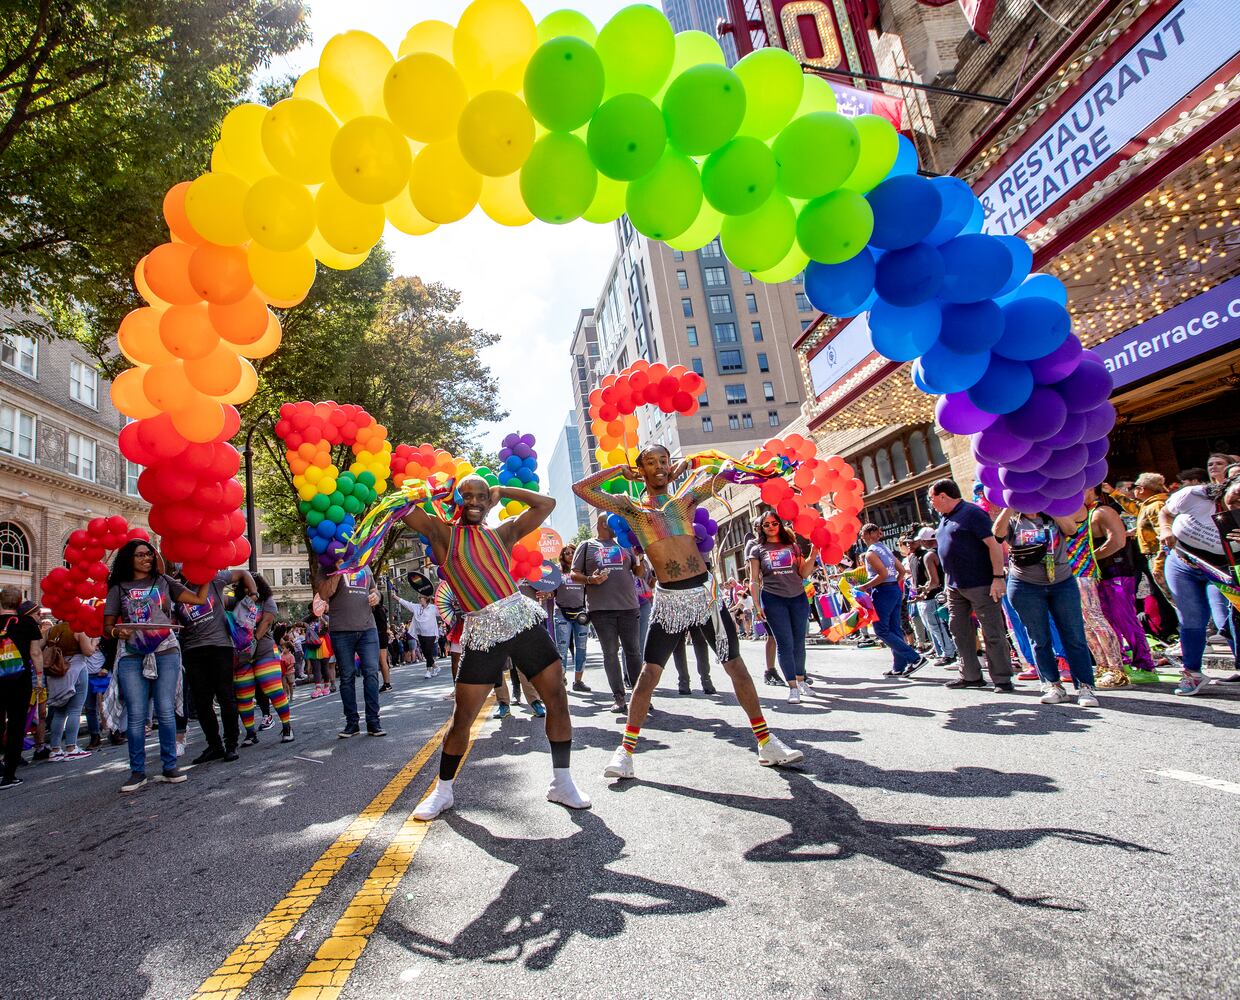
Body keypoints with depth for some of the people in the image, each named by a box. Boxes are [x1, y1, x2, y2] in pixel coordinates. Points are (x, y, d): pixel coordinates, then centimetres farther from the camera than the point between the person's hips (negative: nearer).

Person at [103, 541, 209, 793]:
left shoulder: (164, 581, 12)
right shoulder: (119, 588, 11)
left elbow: (199, 599, 4)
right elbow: (107, 626, 9)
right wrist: (117, 632, -13)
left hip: (165, 652, 0)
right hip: (132, 656, 0)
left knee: (166, 711, -1)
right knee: (136, 715, -1)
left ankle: (170, 766, 8)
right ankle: (137, 772, 10)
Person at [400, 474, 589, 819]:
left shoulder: (503, 532, 13)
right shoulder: (442, 532, 7)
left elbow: (546, 504, 14)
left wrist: (502, 490, 18)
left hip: (523, 616, 3)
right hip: (482, 631, -2)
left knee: (558, 700, 0)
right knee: (461, 719, 2)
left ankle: (562, 784, 16)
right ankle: (444, 790, 26)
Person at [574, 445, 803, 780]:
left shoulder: (684, 498, 10)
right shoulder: (631, 507, 5)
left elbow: (722, 473, 15)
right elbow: (580, 488, 0)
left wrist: (684, 467, 12)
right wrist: (618, 470, 6)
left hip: (704, 591, 2)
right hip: (669, 598, -2)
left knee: (736, 666, 8)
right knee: (649, 673, -6)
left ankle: (766, 742, 20)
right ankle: (626, 751, 5)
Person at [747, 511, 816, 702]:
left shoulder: (792, 545, 13)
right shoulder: (758, 548, 7)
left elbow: (804, 573, 10)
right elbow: (754, 580, 4)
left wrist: (813, 554, -4)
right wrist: (757, 605, -5)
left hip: (798, 598, 3)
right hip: (773, 599, -3)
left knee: (799, 641, 9)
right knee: (785, 643, -5)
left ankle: (800, 680, 25)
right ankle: (793, 687, 1)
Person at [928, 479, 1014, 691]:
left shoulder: (972, 513, -12)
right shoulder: (944, 518, 15)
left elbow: (994, 544, -17)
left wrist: (998, 577, -21)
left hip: (981, 584, -9)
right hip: (955, 586, 9)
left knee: (993, 633, -1)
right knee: (959, 631, 11)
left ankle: (1002, 678, 8)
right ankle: (970, 675, 21)